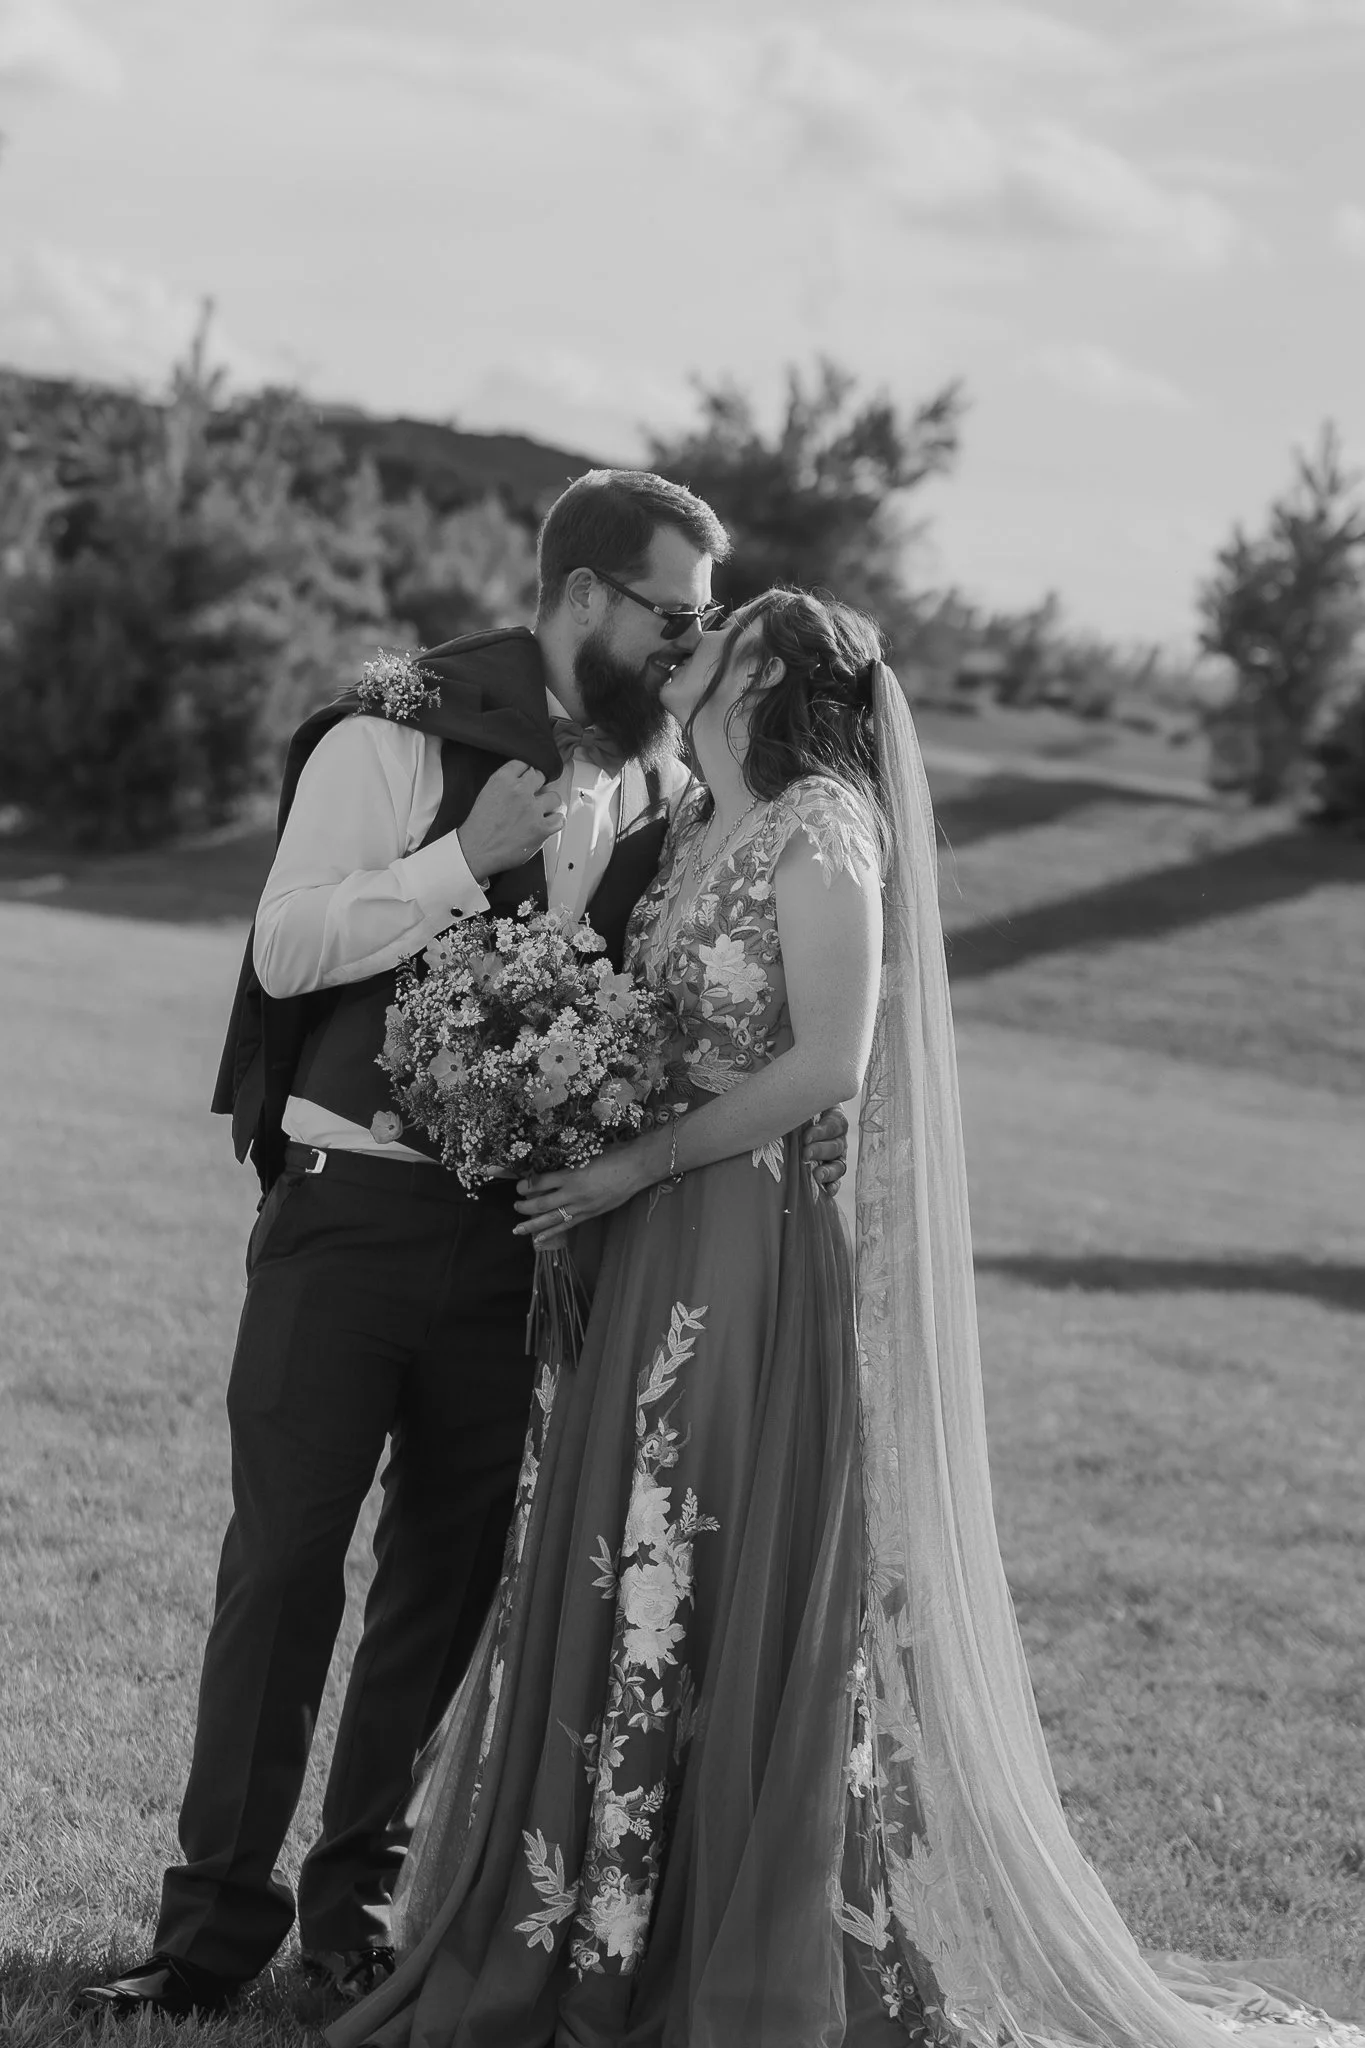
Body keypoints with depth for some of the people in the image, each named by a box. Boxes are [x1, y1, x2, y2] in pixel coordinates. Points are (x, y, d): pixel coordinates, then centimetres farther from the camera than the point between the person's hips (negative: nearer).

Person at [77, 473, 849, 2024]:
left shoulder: (660, 789, 7)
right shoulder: (399, 735, -8)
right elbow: (288, 947, -12)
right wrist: (465, 859, -21)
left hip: (521, 1233, 5)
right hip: (351, 1207, -4)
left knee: (449, 1570, 9)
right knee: (283, 1556, -3)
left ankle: (358, 1893, 22)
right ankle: (218, 1916, 5)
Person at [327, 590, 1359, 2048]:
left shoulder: (823, 830, -11)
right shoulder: (694, 825, 14)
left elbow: (826, 1066, -17)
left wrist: (638, 1164, -14)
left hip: (754, 1255, -8)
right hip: (649, 1262, 8)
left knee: (733, 1604, -3)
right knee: (604, 1588, 10)